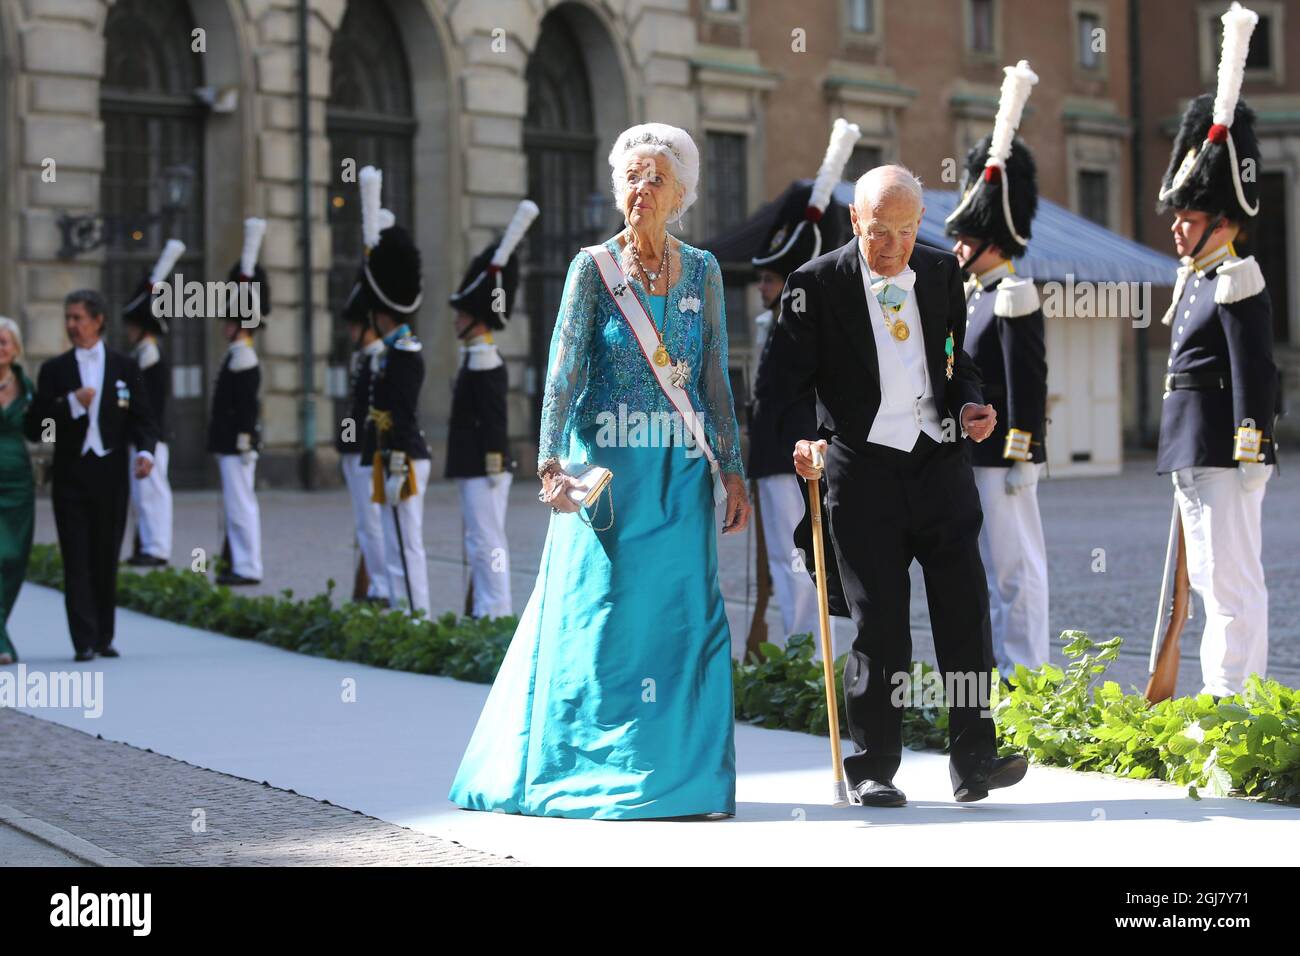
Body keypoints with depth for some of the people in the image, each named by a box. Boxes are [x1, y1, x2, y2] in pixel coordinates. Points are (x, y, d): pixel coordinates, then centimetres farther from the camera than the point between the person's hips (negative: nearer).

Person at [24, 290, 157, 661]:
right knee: (77, 561, -6)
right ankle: (85, 641, -9)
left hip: (110, 475, 1)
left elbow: (142, 420, 5)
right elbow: (34, 429, 1)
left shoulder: (125, 368, 8)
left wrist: (145, 451, -15)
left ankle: (104, 638, 17)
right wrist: (72, 404, -12)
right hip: (70, 476, -1)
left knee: (106, 560, 7)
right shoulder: (54, 370, 6)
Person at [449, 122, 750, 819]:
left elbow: (716, 381, 10)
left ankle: (674, 773, 10)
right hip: (608, 468, -3)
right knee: (601, 614, -2)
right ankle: (595, 771, 8)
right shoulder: (593, 267, -2)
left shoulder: (702, 271, 9)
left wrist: (731, 472, 5)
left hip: (683, 470, 3)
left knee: (680, 617, 2)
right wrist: (552, 462, -22)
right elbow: (563, 369, -10)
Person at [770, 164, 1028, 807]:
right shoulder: (816, 284, -2)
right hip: (862, 471, -3)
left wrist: (970, 405, 2)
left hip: (939, 464, 3)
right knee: (878, 625, 0)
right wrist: (801, 441, -19)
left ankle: (974, 759, 2)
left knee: (966, 611, -3)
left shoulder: (942, 274, 9)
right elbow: (788, 380, -2)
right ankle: (872, 769, 11)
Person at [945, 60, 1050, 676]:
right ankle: (998, 665, 21)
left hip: (1003, 454, -10)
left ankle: (1027, 673, 0)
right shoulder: (972, 295, 15)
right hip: (971, 455, 10)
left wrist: (1021, 457, -19)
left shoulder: (1015, 298, -13)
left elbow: (1029, 384, -16)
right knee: (986, 564, 14)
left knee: (1014, 563, -5)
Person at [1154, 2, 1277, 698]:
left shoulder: (1238, 283, -12)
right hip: (1191, 451, 10)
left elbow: (1255, 372, -17)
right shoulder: (1194, 281, 16)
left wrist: (1251, 445, -21)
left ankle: (1226, 697, -5)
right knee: (1212, 575, 15)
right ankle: (1246, 686, 22)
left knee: (1230, 577, -7)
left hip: (1223, 452, -10)